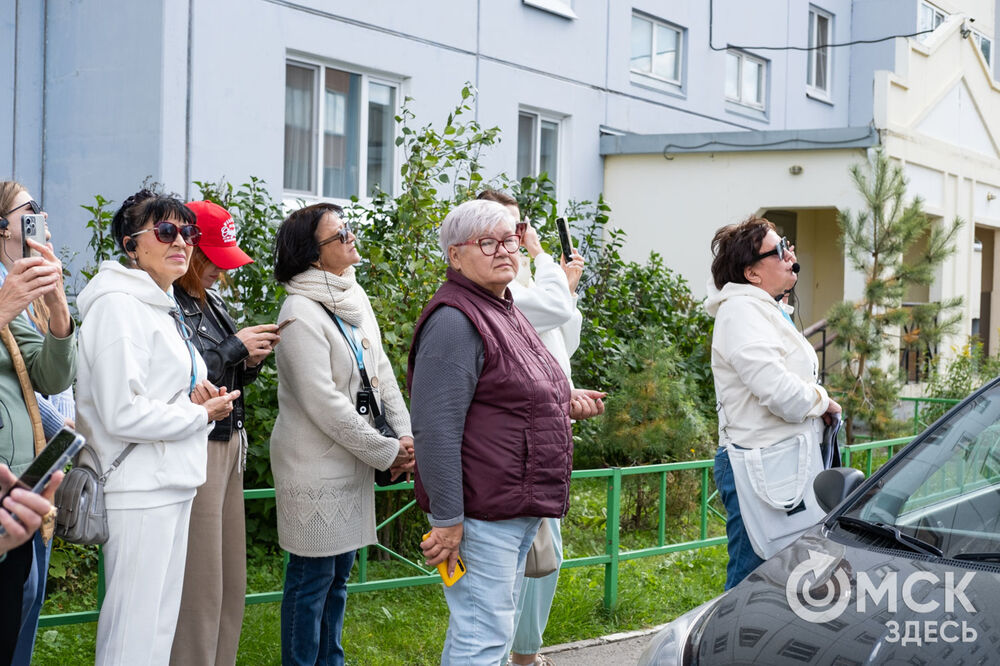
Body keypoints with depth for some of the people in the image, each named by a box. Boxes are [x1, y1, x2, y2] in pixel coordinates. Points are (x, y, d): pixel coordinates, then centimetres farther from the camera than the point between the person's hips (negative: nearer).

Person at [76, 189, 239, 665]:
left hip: (172, 483, 10)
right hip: (139, 488, -10)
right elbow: (123, 414, -22)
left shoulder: (162, 306, 17)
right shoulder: (120, 304, -14)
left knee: (161, 624, 15)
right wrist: (202, 414, -10)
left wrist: (194, 395, 6)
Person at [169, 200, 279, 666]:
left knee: (231, 581, 13)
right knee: (200, 586, -3)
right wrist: (234, 347, -16)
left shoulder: (211, 301, 12)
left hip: (229, 446, 9)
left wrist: (250, 360, 0)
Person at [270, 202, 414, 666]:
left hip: (353, 462, 8)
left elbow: (380, 371, 11)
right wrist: (386, 452, -16)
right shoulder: (301, 314, -18)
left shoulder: (355, 298, 8)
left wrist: (406, 437, 0)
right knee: (312, 576, 1)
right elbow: (323, 402, -22)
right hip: (316, 465, -8)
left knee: (339, 572, 18)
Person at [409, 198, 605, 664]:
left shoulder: (503, 311, 16)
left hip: (518, 511, 10)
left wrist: (564, 400, 11)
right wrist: (447, 520, -24)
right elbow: (436, 429, -22)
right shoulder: (455, 321, -17)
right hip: (481, 515, -10)